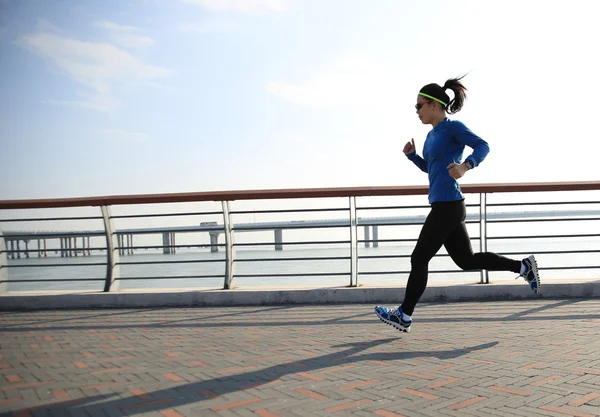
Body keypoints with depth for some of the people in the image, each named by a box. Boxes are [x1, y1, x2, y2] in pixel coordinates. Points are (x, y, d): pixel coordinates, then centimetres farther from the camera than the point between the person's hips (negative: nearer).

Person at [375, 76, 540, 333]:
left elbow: (483, 146, -16)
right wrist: (411, 154, 11)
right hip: (444, 206, 10)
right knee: (466, 260, 14)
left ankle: (404, 316, 10)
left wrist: (466, 166, -34)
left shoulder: (452, 127, -8)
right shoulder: (432, 134, 17)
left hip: (448, 206, -10)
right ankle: (523, 266, 19)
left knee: (419, 259, -1)